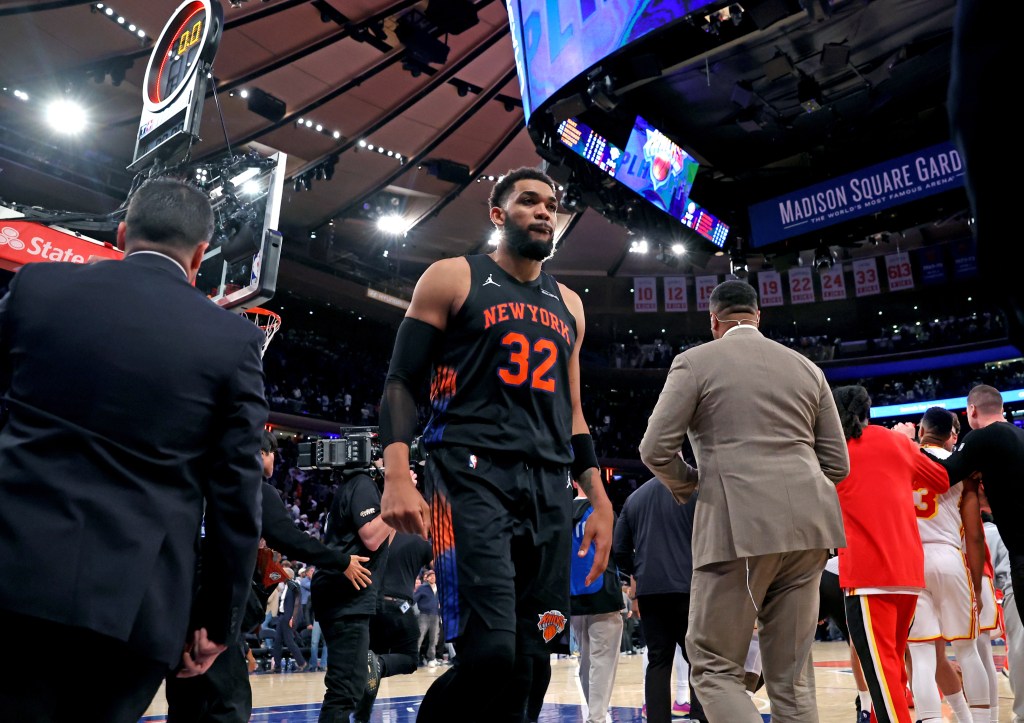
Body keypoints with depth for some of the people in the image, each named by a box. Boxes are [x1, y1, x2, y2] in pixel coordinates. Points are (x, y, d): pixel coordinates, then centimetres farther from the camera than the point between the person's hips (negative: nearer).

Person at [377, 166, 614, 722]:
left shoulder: (568, 305, 20)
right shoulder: (453, 278, 5)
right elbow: (401, 382, 0)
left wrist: (600, 501, 15)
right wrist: (397, 476, -15)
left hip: (549, 489, 6)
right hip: (472, 476, -5)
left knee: (525, 664, 5)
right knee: (488, 653, -18)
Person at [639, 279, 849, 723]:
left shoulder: (696, 361, 2)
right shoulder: (806, 367, 16)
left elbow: (655, 450, -5)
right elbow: (837, 463, 16)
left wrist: (685, 485, 14)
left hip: (738, 526, -5)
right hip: (807, 526, 5)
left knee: (715, 668, 5)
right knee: (792, 675, 13)